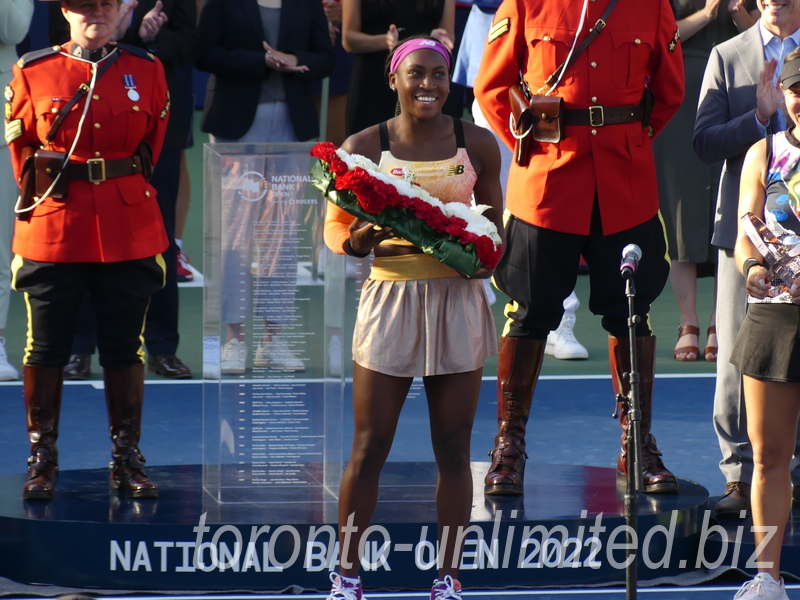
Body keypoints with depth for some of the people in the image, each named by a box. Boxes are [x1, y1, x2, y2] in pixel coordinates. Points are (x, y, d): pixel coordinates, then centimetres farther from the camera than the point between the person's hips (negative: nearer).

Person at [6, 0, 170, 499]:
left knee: (124, 350, 6)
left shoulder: (147, 71, 4)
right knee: (46, 349, 3)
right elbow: (21, 149, 9)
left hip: (130, 232, 1)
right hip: (53, 230, -1)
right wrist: (46, 193, 9)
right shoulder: (32, 73, 1)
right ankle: (43, 459, 13)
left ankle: (127, 458, 16)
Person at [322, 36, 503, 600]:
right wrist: (362, 239, -19)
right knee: (370, 446, 0)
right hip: (390, 298, -1)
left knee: (453, 446, 4)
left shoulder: (477, 145, 5)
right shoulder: (363, 147, 0)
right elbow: (336, 228, 3)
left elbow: (493, 221, 15)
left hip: (457, 299, 1)